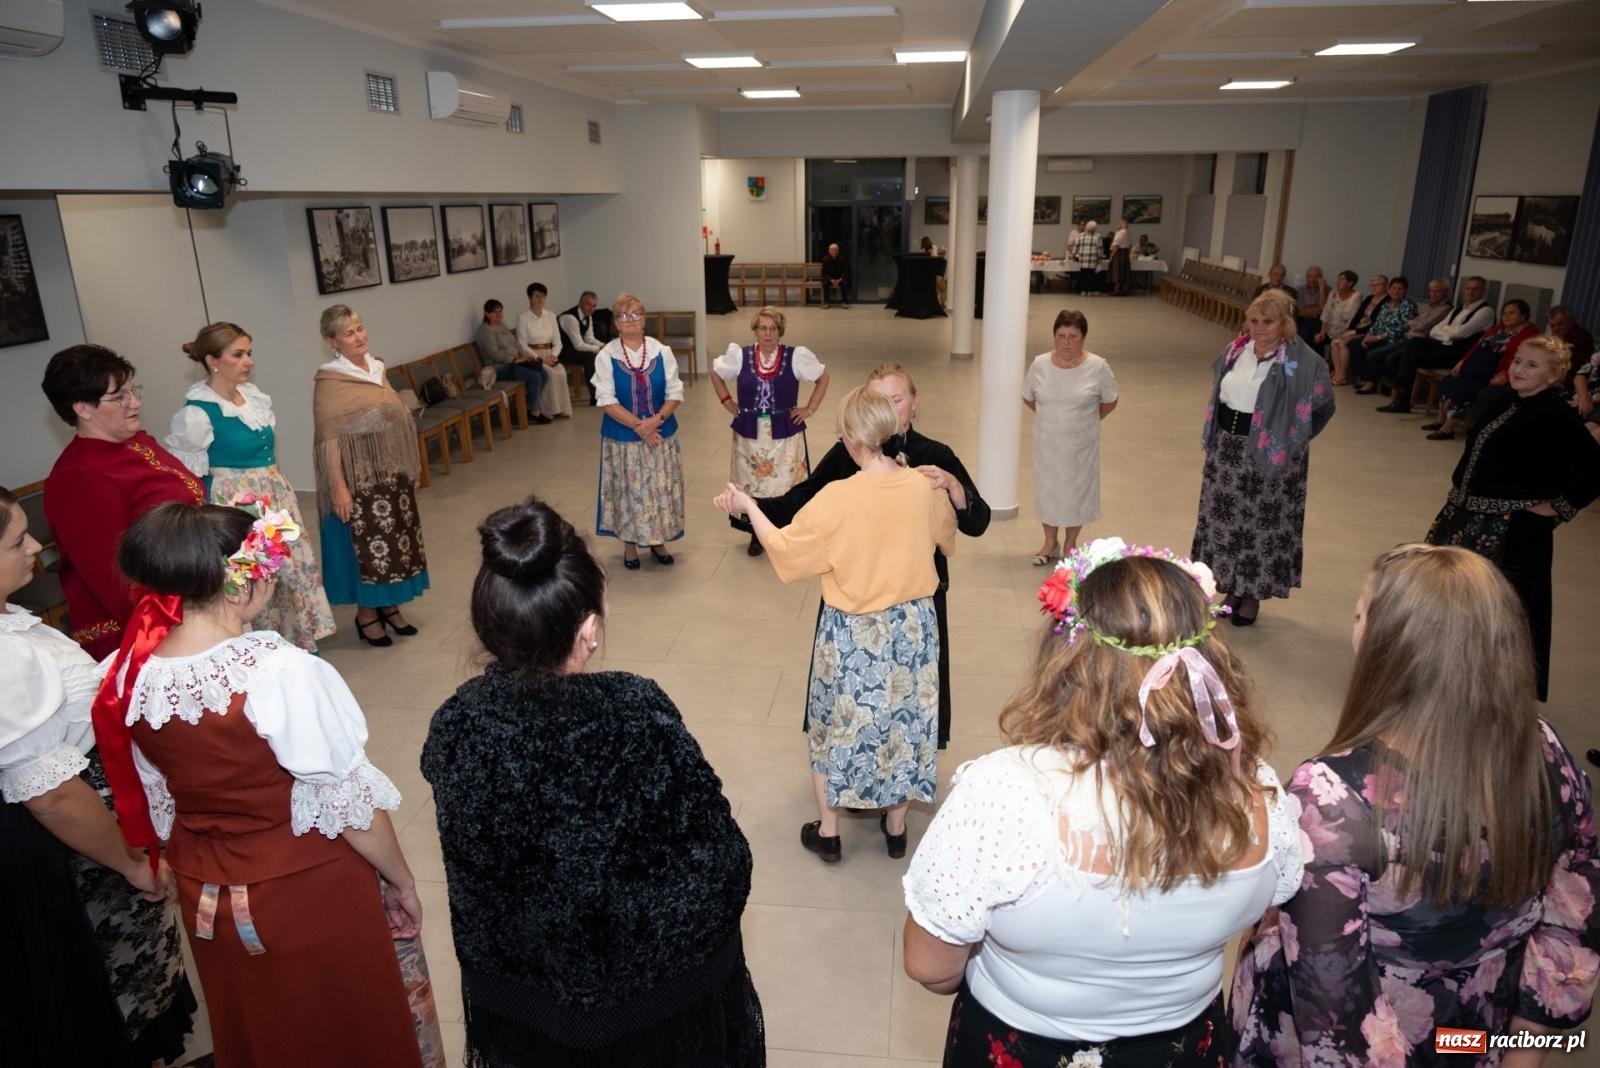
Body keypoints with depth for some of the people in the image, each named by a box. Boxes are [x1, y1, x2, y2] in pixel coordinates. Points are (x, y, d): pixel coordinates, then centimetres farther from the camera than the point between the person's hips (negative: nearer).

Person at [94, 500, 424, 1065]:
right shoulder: (281, 671, -30)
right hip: (308, 892, -6)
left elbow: (159, 807, 3)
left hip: (205, 899, 6)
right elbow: (350, 804, -22)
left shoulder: (131, 674, -10)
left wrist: (203, 872, 19)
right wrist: (401, 879, -6)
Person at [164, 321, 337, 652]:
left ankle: (301, 648, 28)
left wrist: (275, 487, 17)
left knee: (294, 571, 14)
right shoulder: (196, 413, -16)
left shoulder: (253, 395, 5)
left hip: (277, 497, 7)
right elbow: (185, 478, -11)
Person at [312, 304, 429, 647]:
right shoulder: (328, 381, -12)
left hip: (393, 474, 7)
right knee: (368, 546, 2)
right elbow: (328, 440, -15)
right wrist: (338, 487, -20)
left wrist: (409, 469, 15)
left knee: (396, 541, 14)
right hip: (360, 479, -7)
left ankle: (390, 606, 29)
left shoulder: (375, 367, 8)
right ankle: (366, 615, 18)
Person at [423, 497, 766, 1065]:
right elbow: (717, 863, -23)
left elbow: (474, 875, -4)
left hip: (515, 996, 4)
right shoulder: (635, 713, -33)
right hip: (653, 993, -3)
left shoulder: (455, 725, -20)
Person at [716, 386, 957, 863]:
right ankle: (896, 827, 35)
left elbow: (784, 548, -12)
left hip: (851, 633, -3)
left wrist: (747, 506, 0)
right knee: (903, 719, 19)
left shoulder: (837, 498, -22)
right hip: (912, 627, 3)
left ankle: (828, 831, 30)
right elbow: (946, 539, 10)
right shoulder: (925, 488, -10)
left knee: (838, 721, 17)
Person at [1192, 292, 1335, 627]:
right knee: (1224, 518, 12)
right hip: (1226, 449, 5)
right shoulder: (1235, 350, 3)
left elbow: (1322, 406, -4)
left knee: (1262, 525, 4)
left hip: (1269, 457, -5)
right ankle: (1230, 586, 27)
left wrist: (1289, 442, -3)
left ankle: (1252, 595, 18)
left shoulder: (1302, 362, -12)